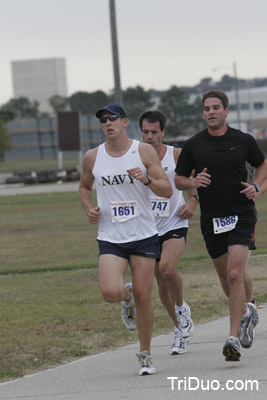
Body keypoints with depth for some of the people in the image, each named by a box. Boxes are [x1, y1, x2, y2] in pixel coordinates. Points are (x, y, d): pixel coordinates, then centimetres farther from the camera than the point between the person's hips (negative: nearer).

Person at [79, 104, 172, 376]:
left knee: (143, 295, -1)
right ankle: (127, 298, 19)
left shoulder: (144, 152, -1)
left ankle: (145, 355, 17)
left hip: (144, 236, -1)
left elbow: (167, 191, -3)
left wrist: (146, 179, -22)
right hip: (110, 238, 1)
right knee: (110, 292, -20)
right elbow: (84, 187, 23)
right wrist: (89, 209, 3)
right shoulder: (92, 157, 4)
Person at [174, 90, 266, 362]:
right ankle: (245, 311, 44)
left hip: (241, 216, -3)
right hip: (211, 220, 3)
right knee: (226, 278, 12)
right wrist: (194, 182, -14)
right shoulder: (193, 145, 0)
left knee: (235, 275, -16)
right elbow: (178, 180, 8)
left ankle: (233, 338, -15)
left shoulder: (244, 141, -1)